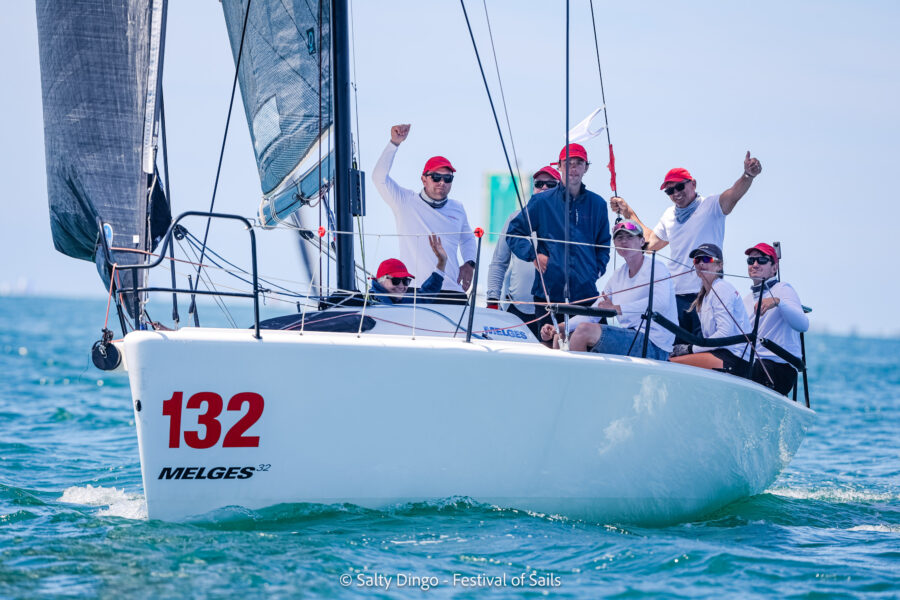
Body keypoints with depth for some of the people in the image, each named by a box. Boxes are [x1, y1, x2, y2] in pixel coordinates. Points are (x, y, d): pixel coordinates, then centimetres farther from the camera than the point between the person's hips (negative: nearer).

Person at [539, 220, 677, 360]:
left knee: (585, 330, -25)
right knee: (560, 338, 1)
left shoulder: (655, 267, -4)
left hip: (653, 346, -8)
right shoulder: (618, 275, 20)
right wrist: (558, 328, 4)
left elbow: (661, 302, -26)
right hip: (628, 338, 8)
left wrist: (617, 309, -29)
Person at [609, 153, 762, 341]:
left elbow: (734, 194, -19)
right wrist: (628, 214, 32)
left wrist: (748, 175, -40)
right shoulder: (669, 215, 18)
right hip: (675, 296, 6)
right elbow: (651, 242, 31)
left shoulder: (710, 206, -1)